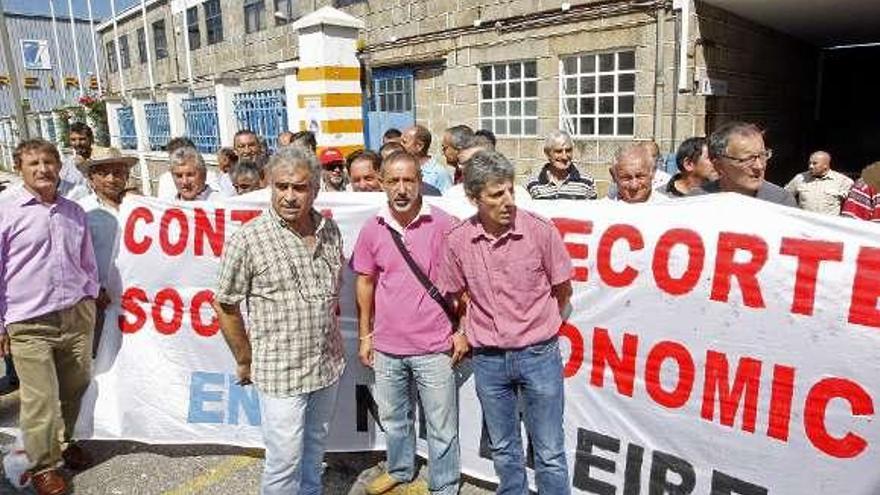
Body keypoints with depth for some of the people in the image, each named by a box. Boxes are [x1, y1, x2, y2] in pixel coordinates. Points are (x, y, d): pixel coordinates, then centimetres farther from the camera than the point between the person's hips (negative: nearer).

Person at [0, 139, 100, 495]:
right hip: (29, 324, -4)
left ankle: (65, 441, 37)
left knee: (74, 388, 13)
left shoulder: (74, 211, 10)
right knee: (41, 399, 0)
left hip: (76, 315, 4)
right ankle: (43, 466, 19)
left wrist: (89, 298, 14)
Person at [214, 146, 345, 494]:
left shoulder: (330, 232, 1)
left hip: (329, 364, 5)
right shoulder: (248, 240, -15)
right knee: (285, 460, 6)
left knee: (314, 448, 22)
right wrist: (245, 361, -2)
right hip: (280, 372, -5)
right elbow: (225, 306, -7)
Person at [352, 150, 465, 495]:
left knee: (442, 426, 9)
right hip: (387, 346, 4)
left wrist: (462, 331, -2)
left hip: (434, 347, -3)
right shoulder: (372, 230, 0)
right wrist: (364, 336, 10)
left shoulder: (443, 225, -10)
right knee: (393, 418, 22)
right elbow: (365, 283, 9)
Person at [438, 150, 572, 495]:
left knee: (549, 453, 10)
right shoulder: (458, 240, -7)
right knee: (503, 450, 21)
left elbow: (562, 291, 0)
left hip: (538, 355, -2)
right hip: (487, 359, 3)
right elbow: (455, 294, 9)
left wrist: (538, 327, 9)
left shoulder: (540, 231, -13)